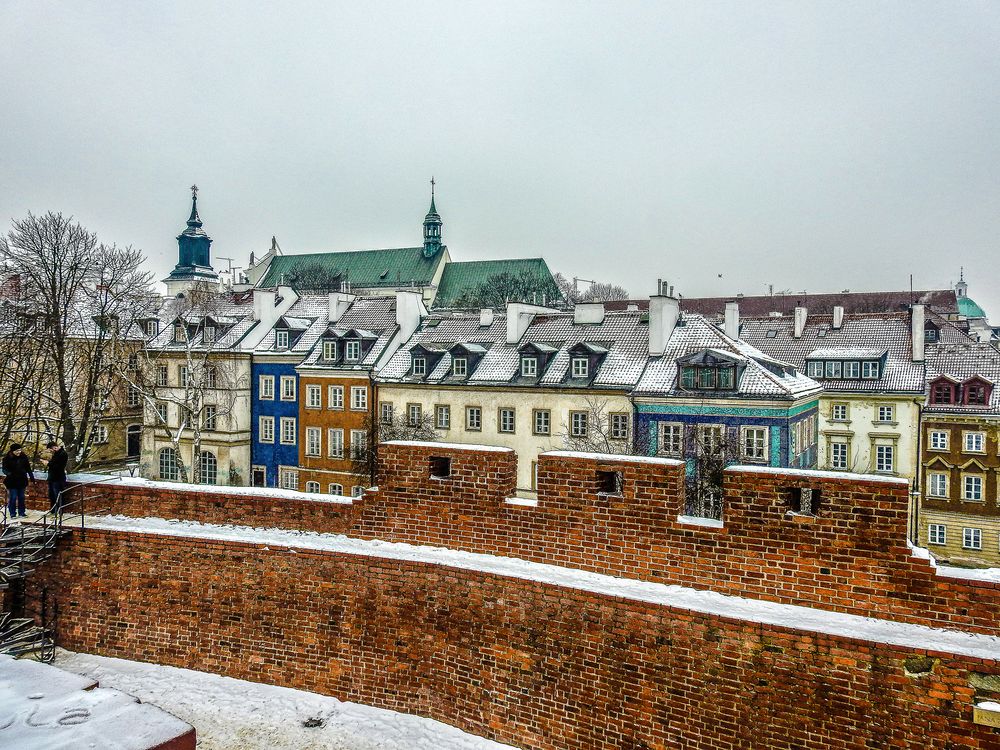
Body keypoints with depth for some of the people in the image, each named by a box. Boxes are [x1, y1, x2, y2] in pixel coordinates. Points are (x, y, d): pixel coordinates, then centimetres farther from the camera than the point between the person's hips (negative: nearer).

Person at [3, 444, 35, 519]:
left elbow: (28, 468, 6)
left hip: (22, 481, 3)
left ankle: (21, 512, 19)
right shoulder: (7, 458, -7)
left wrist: (32, 478, 3)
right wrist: (9, 474, -30)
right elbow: (4, 469, -9)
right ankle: (12, 514, 10)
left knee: (21, 497, 10)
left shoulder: (23, 457, 1)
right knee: (13, 497, 0)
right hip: (12, 481, -3)